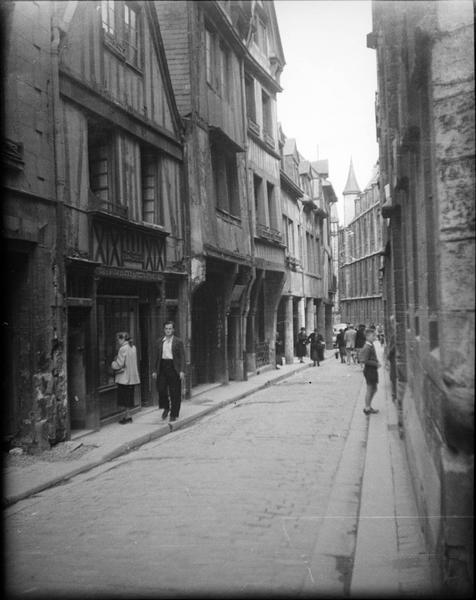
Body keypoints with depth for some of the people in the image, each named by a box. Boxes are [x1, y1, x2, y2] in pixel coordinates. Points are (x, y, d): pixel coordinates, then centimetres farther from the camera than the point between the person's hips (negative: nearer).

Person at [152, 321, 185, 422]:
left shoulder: (178, 342, 1)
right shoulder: (160, 342, 13)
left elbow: (182, 357, -2)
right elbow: (158, 357, 15)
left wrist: (182, 371, -11)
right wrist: (155, 371, 10)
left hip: (173, 368, -3)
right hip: (163, 367, 3)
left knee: (174, 393, 0)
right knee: (161, 388, -8)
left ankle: (173, 415, 10)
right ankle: (166, 408, 17)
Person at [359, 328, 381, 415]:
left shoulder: (371, 345, 10)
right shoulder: (367, 347, -20)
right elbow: (364, 360, -24)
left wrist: (377, 363, 7)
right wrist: (376, 364, -20)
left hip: (373, 370, 10)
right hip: (369, 369, -10)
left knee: (374, 389, 17)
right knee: (370, 389, 0)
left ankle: (369, 406, 28)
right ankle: (367, 408, 11)